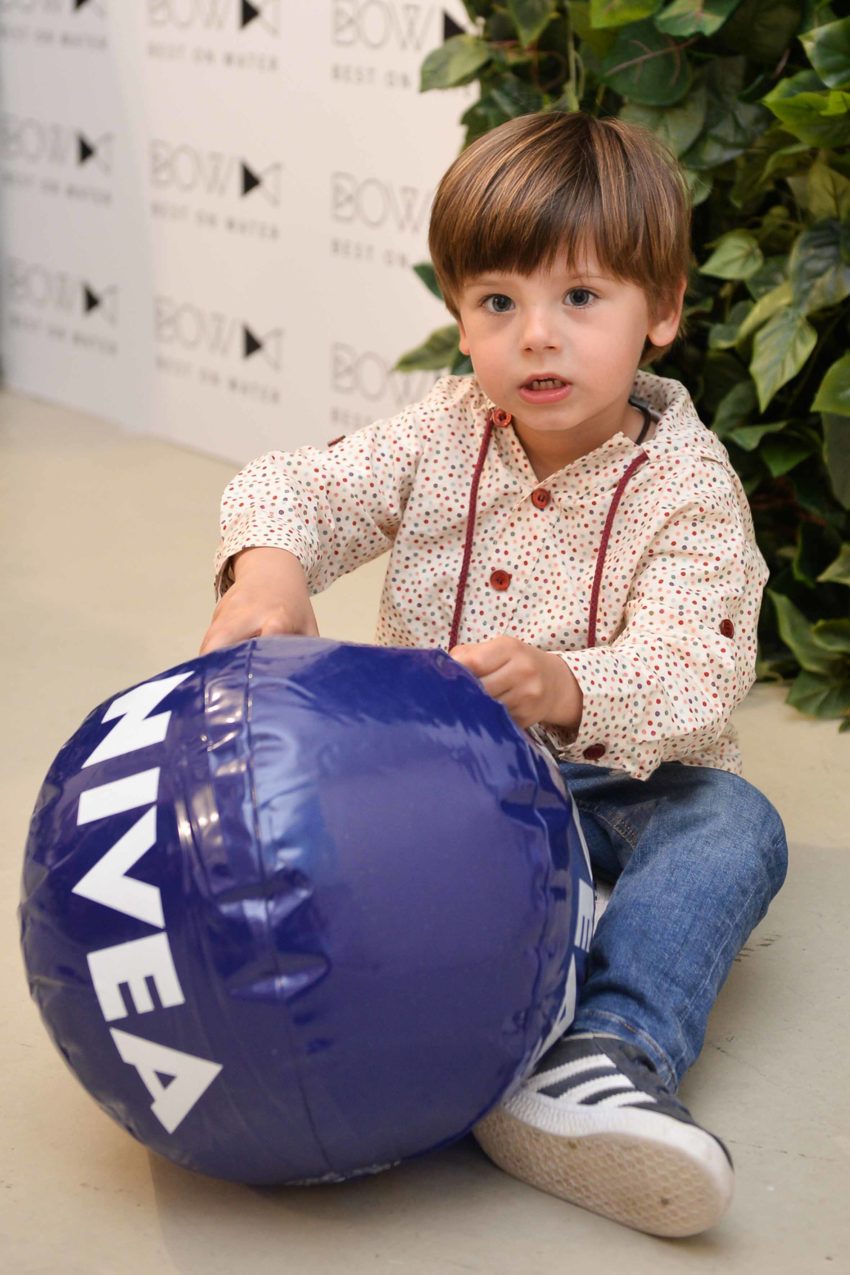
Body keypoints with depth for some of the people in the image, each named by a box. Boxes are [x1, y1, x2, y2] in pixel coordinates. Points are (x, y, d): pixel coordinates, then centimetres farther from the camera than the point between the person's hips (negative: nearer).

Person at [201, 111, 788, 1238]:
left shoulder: (687, 484, -14)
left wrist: (567, 686, -48)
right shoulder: (443, 436, -2)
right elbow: (300, 489, -3)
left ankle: (606, 1056, -48)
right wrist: (268, 566, -29)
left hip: (612, 783, -2)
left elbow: (695, 675, -26)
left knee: (731, 824, -31)